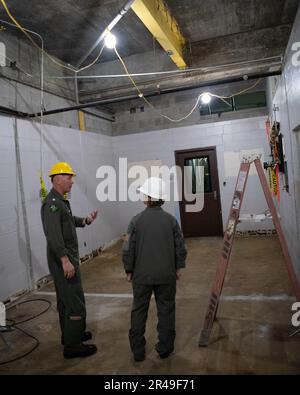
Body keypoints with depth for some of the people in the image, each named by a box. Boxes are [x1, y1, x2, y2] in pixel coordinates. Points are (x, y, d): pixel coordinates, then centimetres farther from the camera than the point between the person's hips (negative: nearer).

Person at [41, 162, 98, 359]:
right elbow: (53, 234, -28)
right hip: (63, 259, -11)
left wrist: (86, 220, 5)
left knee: (65, 300, 20)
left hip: (67, 257, 11)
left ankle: (71, 334, 35)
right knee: (75, 303, -3)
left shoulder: (61, 200, 12)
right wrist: (65, 260, -30)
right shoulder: (52, 202, -20)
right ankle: (72, 346, 9)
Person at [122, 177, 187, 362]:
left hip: (141, 275, 0)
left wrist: (129, 270, 6)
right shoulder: (171, 220, -8)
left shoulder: (136, 220, -11)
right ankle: (165, 348, 27)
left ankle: (138, 351, 24)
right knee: (166, 310, 15)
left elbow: (128, 249, -8)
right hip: (167, 275, 1)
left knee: (139, 311, 14)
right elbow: (180, 247, -2)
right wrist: (178, 267, 12)